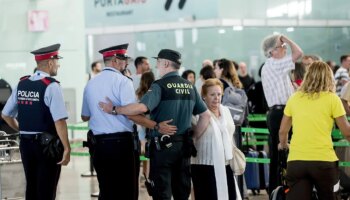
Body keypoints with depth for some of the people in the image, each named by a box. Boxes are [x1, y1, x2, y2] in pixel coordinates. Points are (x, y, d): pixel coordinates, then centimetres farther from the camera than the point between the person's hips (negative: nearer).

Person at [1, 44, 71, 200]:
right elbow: (59, 121, -21)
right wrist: (66, 149, -18)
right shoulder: (51, 86, -13)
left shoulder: (22, 84, 6)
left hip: (25, 142, 6)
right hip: (47, 144, -6)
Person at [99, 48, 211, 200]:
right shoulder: (190, 86, 8)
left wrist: (114, 109, -17)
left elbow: (142, 107, -26)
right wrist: (193, 136, 17)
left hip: (162, 146, -6)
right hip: (184, 146, 6)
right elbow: (206, 115, 12)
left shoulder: (160, 85, -12)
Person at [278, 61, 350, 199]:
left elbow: (283, 131, 17)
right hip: (323, 160, -2)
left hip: (296, 161, 2)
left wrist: (283, 145, 38)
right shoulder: (332, 99, 1)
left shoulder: (294, 98, 10)